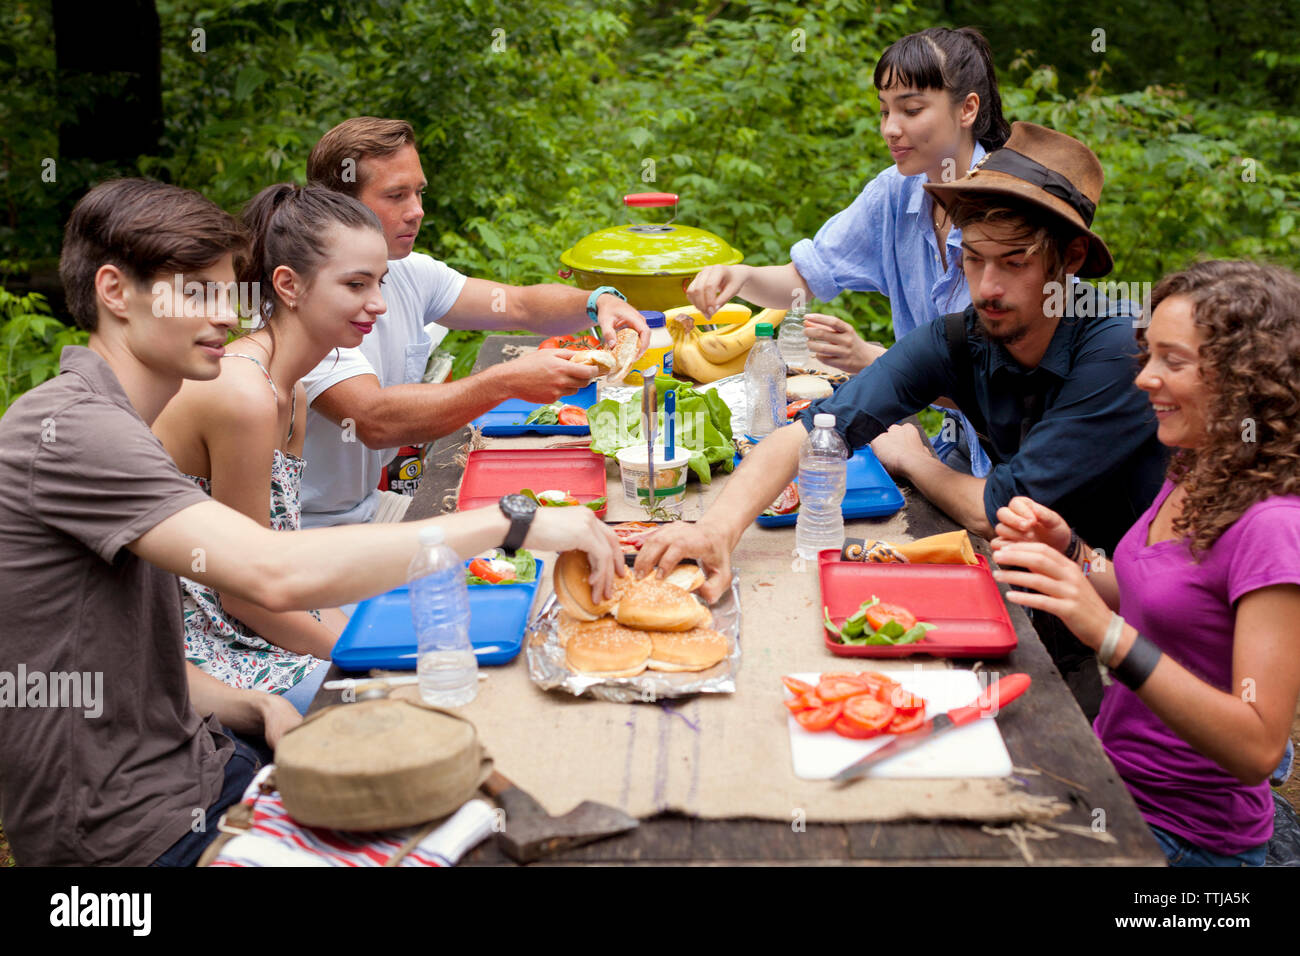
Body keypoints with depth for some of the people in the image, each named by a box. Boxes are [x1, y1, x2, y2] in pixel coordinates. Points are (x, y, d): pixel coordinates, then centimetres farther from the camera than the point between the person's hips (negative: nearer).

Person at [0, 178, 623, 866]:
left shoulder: (104, 425, 13)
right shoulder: (73, 433, -21)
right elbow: (276, 573, -33)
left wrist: (254, 708, -4)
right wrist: (514, 521, -30)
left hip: (190, 767, 9)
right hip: (141, 834, -9)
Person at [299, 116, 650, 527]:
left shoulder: (407, 273, 3)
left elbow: (520, 304, 6)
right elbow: (373, 420, -33)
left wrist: (599, 302, -15)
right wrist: (507, 382, -37)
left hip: (367, 505, 8)